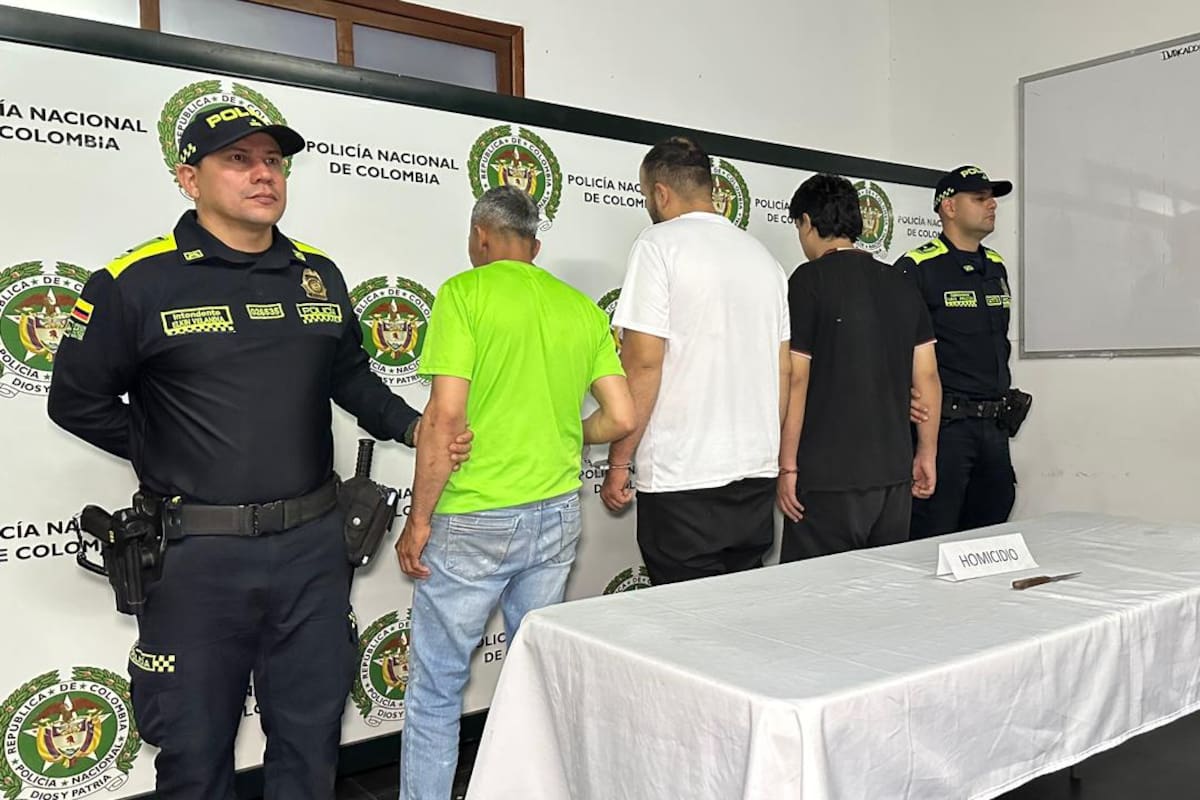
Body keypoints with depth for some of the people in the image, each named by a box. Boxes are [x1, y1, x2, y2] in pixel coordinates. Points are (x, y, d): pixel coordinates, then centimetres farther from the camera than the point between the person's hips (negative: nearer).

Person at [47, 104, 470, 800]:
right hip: (201, 555, -3)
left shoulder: (319, 274, 7)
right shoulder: (137, 282, -7)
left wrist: (413, 427, 4)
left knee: (312, 737, 17)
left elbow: (349, 377, 17)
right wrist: (168, 462, 0)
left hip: (313, 544, 4)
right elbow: (77, 401, 2)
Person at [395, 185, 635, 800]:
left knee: (436, 687, 8)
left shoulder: (465, 292, -7)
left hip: (473, 519, -5)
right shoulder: (582, 307, 7)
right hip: (556, 516, 6)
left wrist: (418, 520, -7)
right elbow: (620, 418, 3)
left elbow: (445, 415, -15)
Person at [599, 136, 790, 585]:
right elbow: (784, 370, 16)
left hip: (682, 480, -7)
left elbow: (643, 363, -14)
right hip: (757, 472, 7)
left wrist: (618, 464, -7)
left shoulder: (659, 245, -7)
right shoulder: (762, 254, 14)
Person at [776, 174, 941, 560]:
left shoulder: (809, 281, -8)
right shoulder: (901, 284, 10)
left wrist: (787, 466, -7)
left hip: (828, 478, -6)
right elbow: (927, 376, 10)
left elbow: (796, 379, -12)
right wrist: (927, 453, 17)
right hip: (895, 473, 7)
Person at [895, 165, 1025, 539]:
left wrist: (1004, 398, 18)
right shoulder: (917, 267, -9)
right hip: (944, 423, -7)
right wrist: (914, 402, -17)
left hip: (995, 426, 8)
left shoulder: (997, 268, 16)